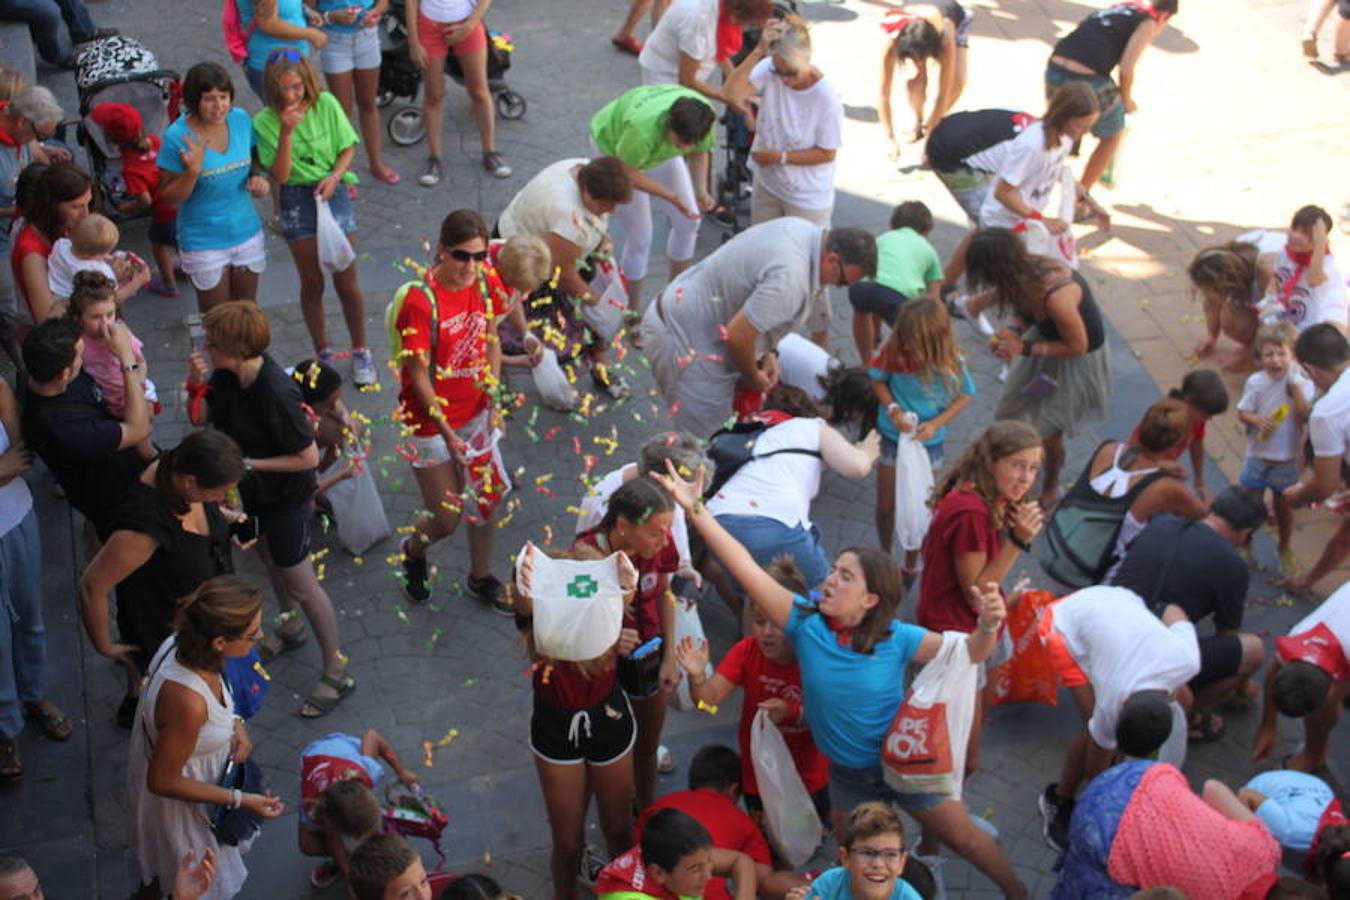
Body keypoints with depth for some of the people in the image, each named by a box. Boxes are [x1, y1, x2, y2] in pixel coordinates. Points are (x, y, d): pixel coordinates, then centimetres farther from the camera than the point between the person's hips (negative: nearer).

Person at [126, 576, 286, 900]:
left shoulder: (180, 644, -21)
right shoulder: (187, 702, -44)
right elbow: (163, 781, -29)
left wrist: (235, 724, -11)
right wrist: (241, 800, -24)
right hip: (176, 799, -7)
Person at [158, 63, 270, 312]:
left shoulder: (240, 119, -7)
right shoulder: (178, 137, -19)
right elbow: (169, 198, -13)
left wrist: (257, 177, -9)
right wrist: (192, 171, -31)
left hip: (247, 232, 4)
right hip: (204, 242, -4)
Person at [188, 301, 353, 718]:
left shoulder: (277, 392, -36)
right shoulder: (227, 374, -14)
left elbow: (308, 457, -29)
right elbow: (201, 418, -1)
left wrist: (249, 464, -26)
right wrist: (196, 385, -20)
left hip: (287, 497, -8)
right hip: (252, 491, 8)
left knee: (300, 582, 3)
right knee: (271, 560, 29)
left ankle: (336, 673, 18)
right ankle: (290, 627, 56)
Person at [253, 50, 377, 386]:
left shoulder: (326, 105, -7)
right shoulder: (265, 122, -9)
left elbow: (348, 148, 2)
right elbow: (280, 175, -14)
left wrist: (334, 176, -16)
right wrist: (287, 132, -25)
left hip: (332, 192, 0)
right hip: (296, 200, 0)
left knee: (346, 280, 2)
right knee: (312, 283, 8)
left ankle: (360, 351, 19)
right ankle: (323, 352, 25)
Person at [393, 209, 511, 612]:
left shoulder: (486, 282, -9)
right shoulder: (421, 301, -26)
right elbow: (419, 377, -21)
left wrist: (493, 401, -4)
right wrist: (446, 433, -23)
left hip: (475, 413, 5)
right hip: (430, 420, -5)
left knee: (487, 502, 15)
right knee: (447, 519, 4)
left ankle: (481, 578, 41)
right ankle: (414, 550, 40)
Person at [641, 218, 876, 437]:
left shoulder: (804, 231, 1)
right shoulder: (790, 278, -31)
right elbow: (739, 336, -29)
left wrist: (765, 353, 9)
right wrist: (754, 379, -8)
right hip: (685, 342, -10)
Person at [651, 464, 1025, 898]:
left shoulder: (896, 638, -21)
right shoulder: (805, 621, -18)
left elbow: (966, 653, -22)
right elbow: (745, 567, -24)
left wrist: (988, 627, -45)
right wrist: (695, 509, -31)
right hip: (848, 776, 2)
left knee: (965, 839, 14)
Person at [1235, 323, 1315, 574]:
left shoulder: (1302, 383, -12)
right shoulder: (1256, 382, -11)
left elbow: (1305, 416, -24)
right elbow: (1242, 413, -4)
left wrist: (1295, 385, -27)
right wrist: (1257, 420, -25)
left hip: (1287, 458, 0)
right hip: (1257, 455, 0)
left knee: (1284, 505, 16)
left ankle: (1285, 550, 37)